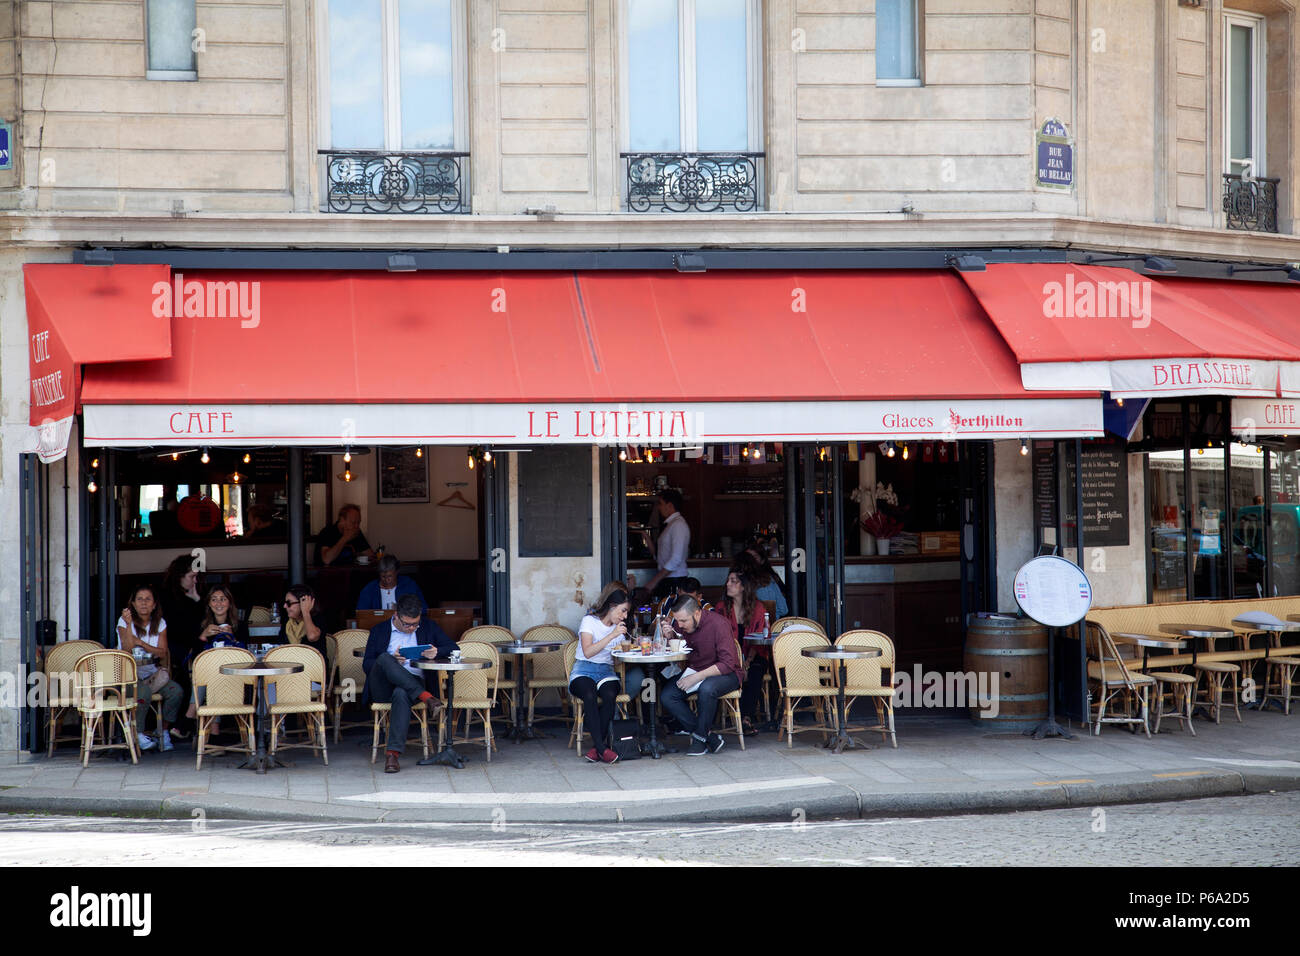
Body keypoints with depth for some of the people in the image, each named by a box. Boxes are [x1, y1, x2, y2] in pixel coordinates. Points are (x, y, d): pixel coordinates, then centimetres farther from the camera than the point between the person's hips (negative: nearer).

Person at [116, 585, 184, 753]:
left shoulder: (160, 623, 9)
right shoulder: (124, 621, -2)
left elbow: (163, 652, 1)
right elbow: (127, 652, -15)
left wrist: (141, 643, -12)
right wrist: (129, 625, -24)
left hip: (151, 671, 4)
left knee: (176, 691, -23)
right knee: (143, 691, -35)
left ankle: (164, 731, -5)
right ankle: (138, 734, -15)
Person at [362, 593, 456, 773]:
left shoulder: (428, 627, 16)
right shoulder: (379, 630, 14)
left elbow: (453, 648, 12)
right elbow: (366, 665, 8)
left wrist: (436, 652, -11)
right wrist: (391, 660, -11)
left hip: (414, 683, -1)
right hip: (383, 688, 1)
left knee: (401, 693, -39)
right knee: (384, 658, -32)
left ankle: (392, 752, -44)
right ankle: (426, 697, -38)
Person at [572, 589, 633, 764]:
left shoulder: (620, 627, 18)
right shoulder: (590, 621, 0)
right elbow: (588, 652, -14)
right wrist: (612, 635, -17)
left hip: (607, 671, 4)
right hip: (584, 671, -4)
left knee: (610, 695, -33)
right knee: (590, 695, -37)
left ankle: (597, 747, -30)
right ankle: (602, 748, -39)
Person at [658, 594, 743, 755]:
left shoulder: (718, 624, -21)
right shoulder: (679, 624, -3)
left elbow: (728, 664, -24)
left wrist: (696, 677, -28)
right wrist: (669, 637, -11)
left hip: (725, 674, -6)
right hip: (693, 670, 6)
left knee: (706, 688, -38)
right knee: (666, 697, -16)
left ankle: (700, 737, -17)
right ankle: (709, 736, -17)